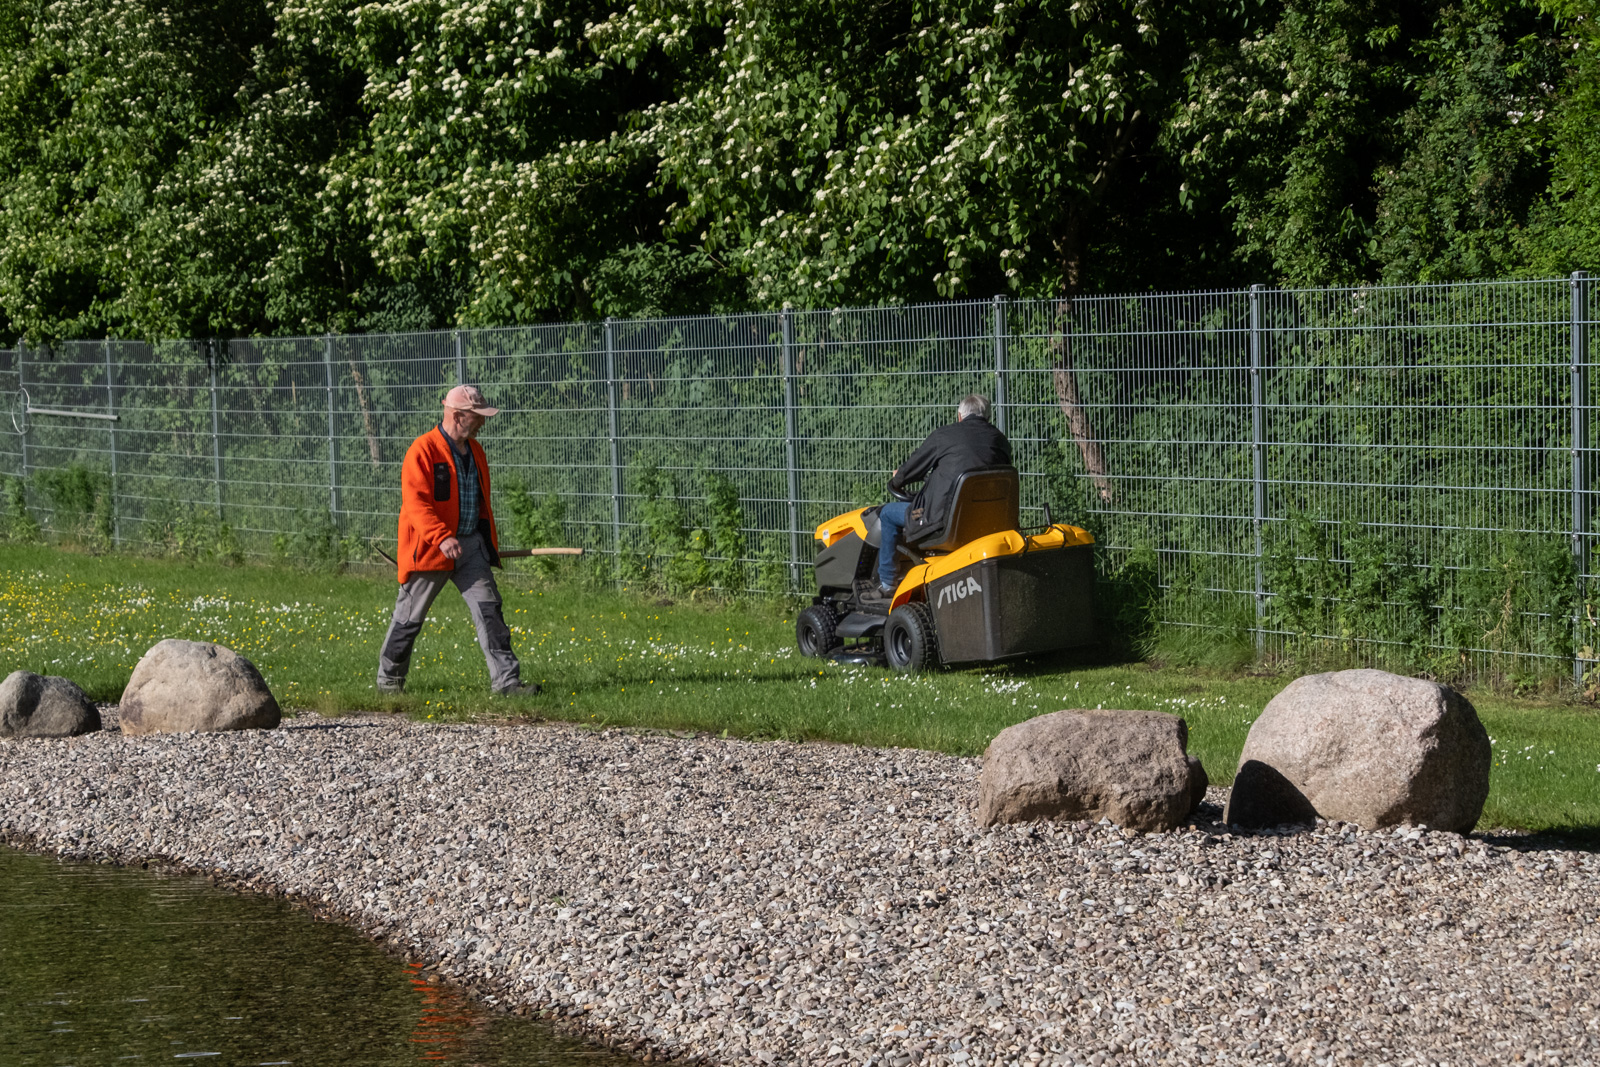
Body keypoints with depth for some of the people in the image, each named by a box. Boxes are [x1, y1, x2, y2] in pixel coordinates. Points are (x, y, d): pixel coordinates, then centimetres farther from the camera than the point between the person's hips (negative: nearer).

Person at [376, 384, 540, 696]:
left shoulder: (474, 450, 12)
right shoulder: (423, 450, -14)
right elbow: (415, 502, -22)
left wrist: (488, 537, 22)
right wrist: (441, 538, -32)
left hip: (470, 545, 6)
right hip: (430, 549, -6)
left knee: (489, 609, -4)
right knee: (410, 617, 5)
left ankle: (506, 681, -6)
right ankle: (389, 680, 20)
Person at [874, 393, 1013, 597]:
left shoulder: (944, 435, -4)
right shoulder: (1000, 441, 8)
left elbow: (914, 467, 6)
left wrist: (896, 481, 31)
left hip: (944, 517, -6)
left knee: (888, 513, 18)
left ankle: (887, 582, 21)